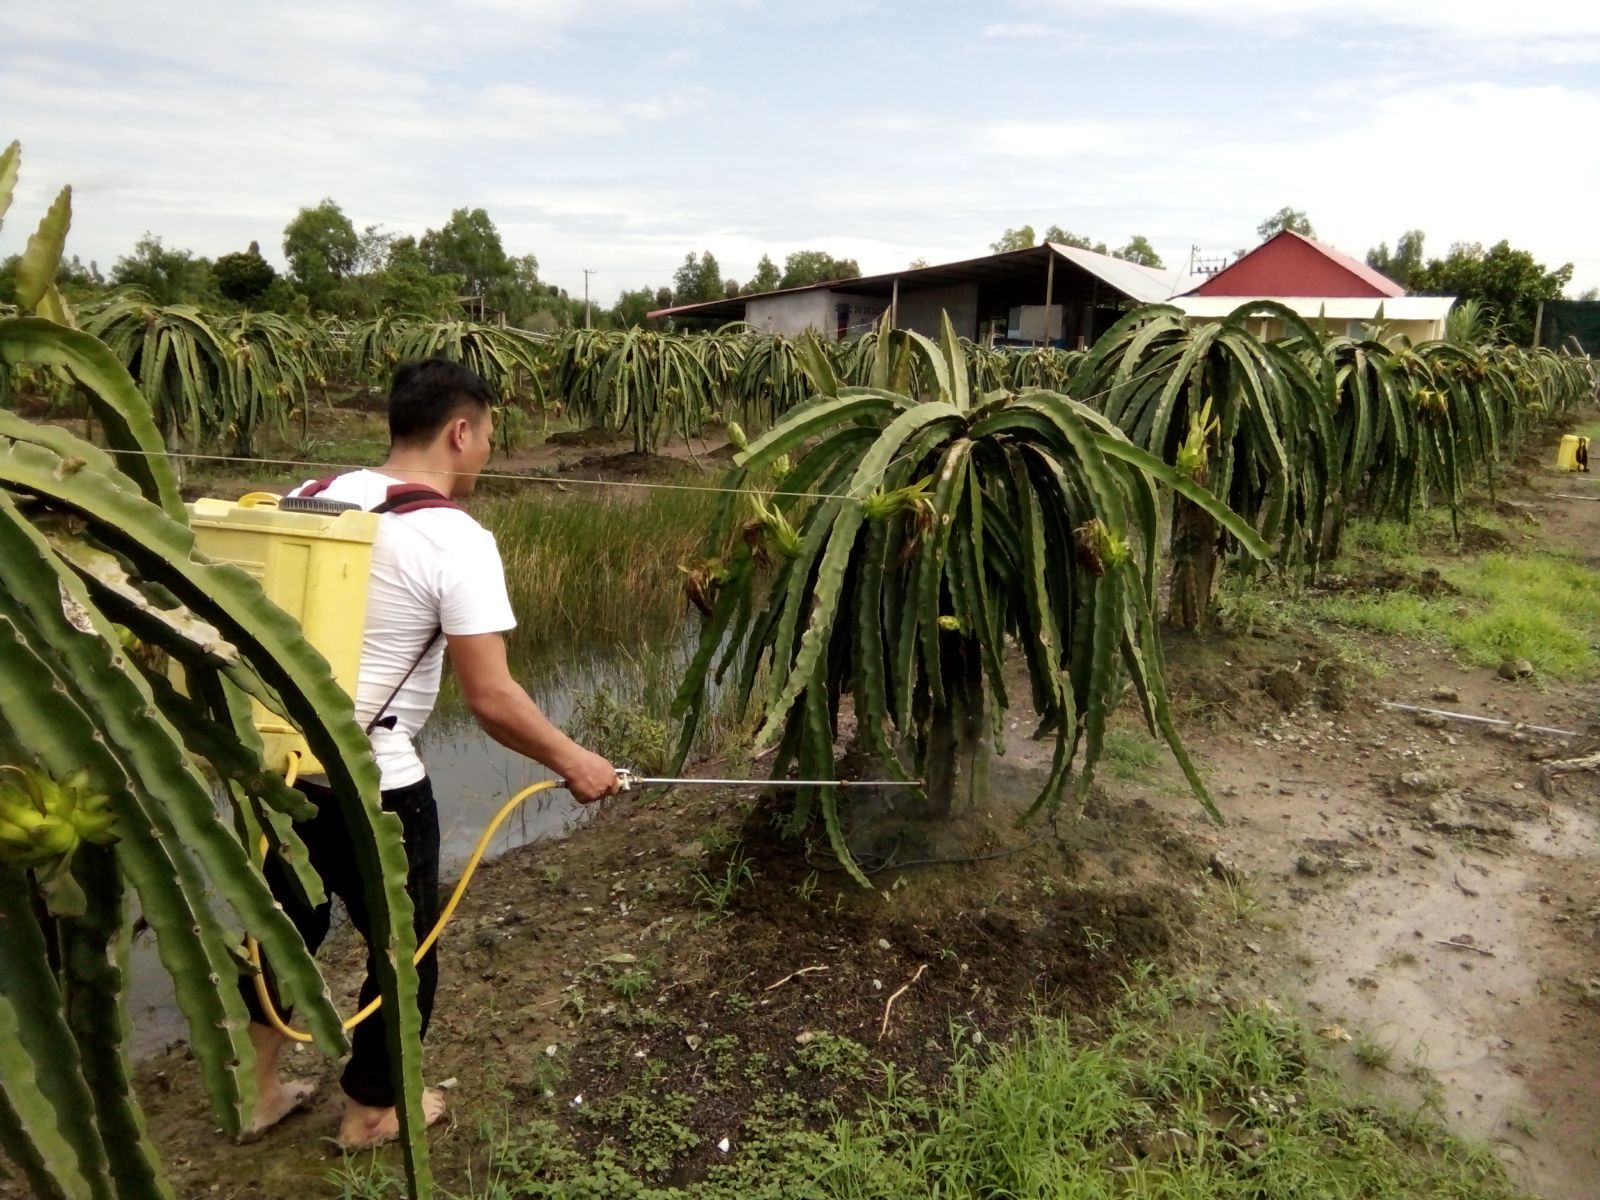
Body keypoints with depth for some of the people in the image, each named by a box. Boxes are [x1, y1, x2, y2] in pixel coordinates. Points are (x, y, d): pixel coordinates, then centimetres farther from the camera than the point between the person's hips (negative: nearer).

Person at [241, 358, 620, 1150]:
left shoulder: (312, 499, 2)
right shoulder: (457, 541, -17)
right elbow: (491, 700, -20)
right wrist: (573, 763, -6)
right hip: (370, 786, -7)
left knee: (287, 923, 28)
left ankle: (258, 1091, 44)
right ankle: (371, 1112, 36)